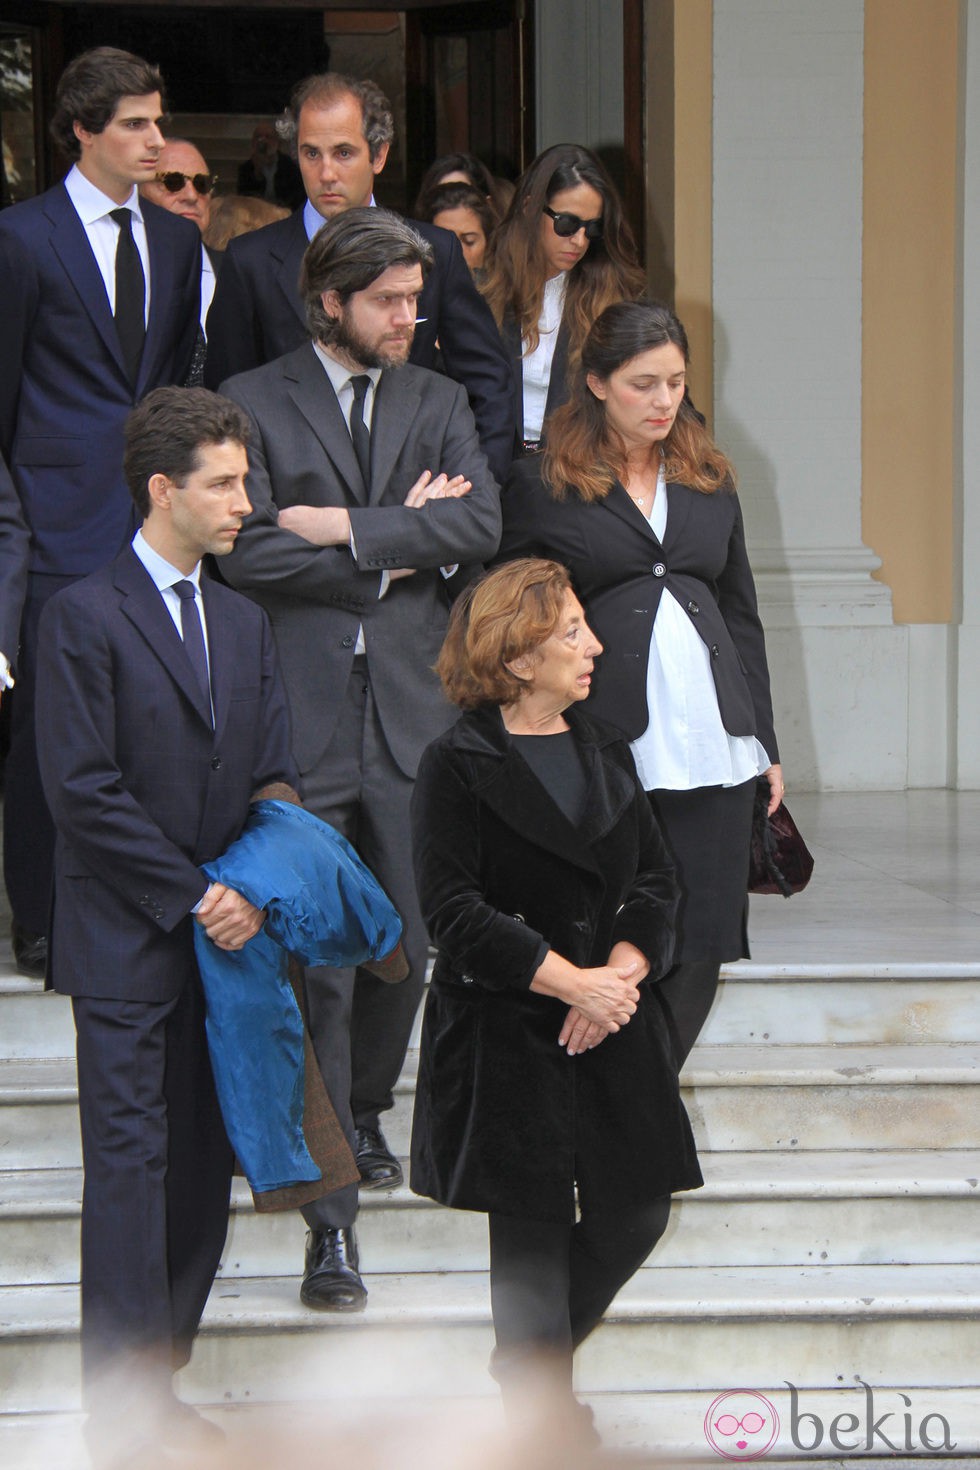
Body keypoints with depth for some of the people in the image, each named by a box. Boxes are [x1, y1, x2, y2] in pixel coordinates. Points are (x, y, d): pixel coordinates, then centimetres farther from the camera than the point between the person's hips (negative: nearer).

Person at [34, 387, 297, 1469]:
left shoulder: (244, 624, 15)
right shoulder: (84, 617, -7)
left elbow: (272, 778, 14)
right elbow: (82, 789, -13)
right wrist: (193, 896, -13)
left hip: (221, 935, 6)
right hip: (126, 944, -6)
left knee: (202, 1168, 7)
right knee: (129, 1166, -6)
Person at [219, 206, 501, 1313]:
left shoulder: (437, 402, 13)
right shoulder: (253, 404, 1)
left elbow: (480, 525, -3)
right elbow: (249, 552, -11)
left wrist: (347, 526, -12)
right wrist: (398, 547, -6)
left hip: (411, 708, 4)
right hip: (301, 712, -4)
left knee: (405, 948, 11)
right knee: (318, 962, -7)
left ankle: (363, 1115, 39)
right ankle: (330, 1217, -5)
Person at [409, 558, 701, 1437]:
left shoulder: (605, 751, 12)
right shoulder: (458, 767, -8)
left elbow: (656, 879, 9)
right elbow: (454, 910, -14)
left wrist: (619, 975, -9)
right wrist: (574, 982, -17)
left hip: (614, 1028, 6)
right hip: (509, 1033, -6)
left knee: (636, 1214, 7)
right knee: (533, 1228, -1)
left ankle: (539, 1351, 31)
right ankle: (542, 1403, 13)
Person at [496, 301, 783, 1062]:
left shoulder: (709, 479, 16)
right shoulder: (543, 485, 2)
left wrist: (765, 742, 15)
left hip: (712, 742, 4)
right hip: (604, 742, -4)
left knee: (700, 942, 3)